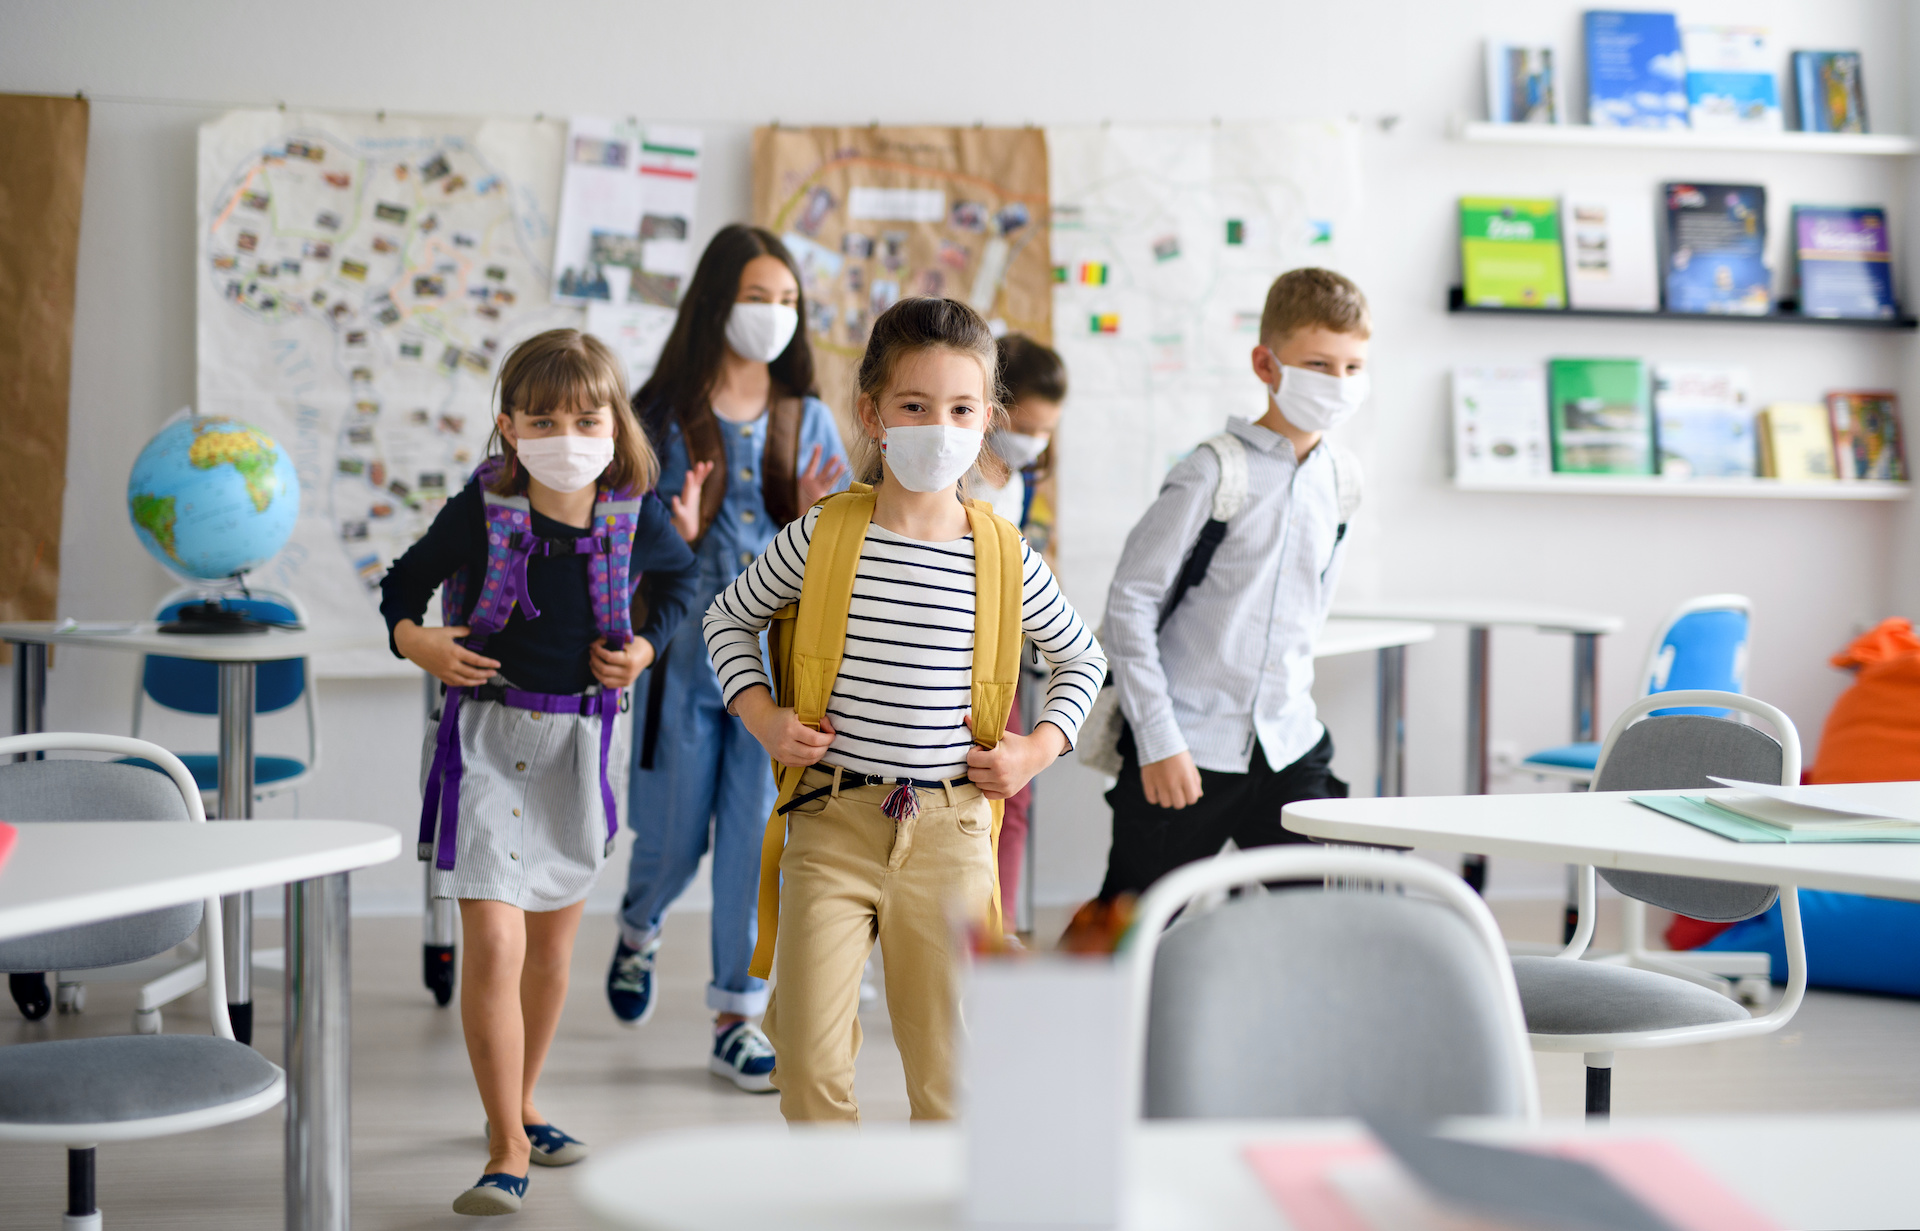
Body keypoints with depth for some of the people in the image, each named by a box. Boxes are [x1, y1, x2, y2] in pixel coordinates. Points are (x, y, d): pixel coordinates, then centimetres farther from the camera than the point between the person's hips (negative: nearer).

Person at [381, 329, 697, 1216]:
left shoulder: (635, 517, -5)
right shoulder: (480, 511, -11)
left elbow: (678, 578, 16)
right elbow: (404, 581, 2)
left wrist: (647, 646, 0)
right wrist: (412, 639, -17)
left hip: (582, 739, 4)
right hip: (487, 737, -3)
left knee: (552, 947, 16)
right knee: (493, 943, -14)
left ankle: (518, 1107, 38)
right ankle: (508, 1149, -5)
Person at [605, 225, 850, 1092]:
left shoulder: (807, 420, 7)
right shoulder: (663, 415, -2)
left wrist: (814, 519, -11)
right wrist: (673, 536, -19)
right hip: (684, 653, -2)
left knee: (758, 840, -1)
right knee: (674, 836, 7)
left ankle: (737, 1019, 9)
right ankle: (638, 931, 41)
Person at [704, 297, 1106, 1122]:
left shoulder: (1004, 559, 0)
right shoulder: (823, 538, -3)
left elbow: (1081, 657, 18)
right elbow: (729, 618, 14)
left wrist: (1040, 747, 5)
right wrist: (761, 715, 1)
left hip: (949, 835, 1)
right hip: (831, 822, -1)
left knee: (947, 1066, 6)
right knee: (809, 1062, -4)